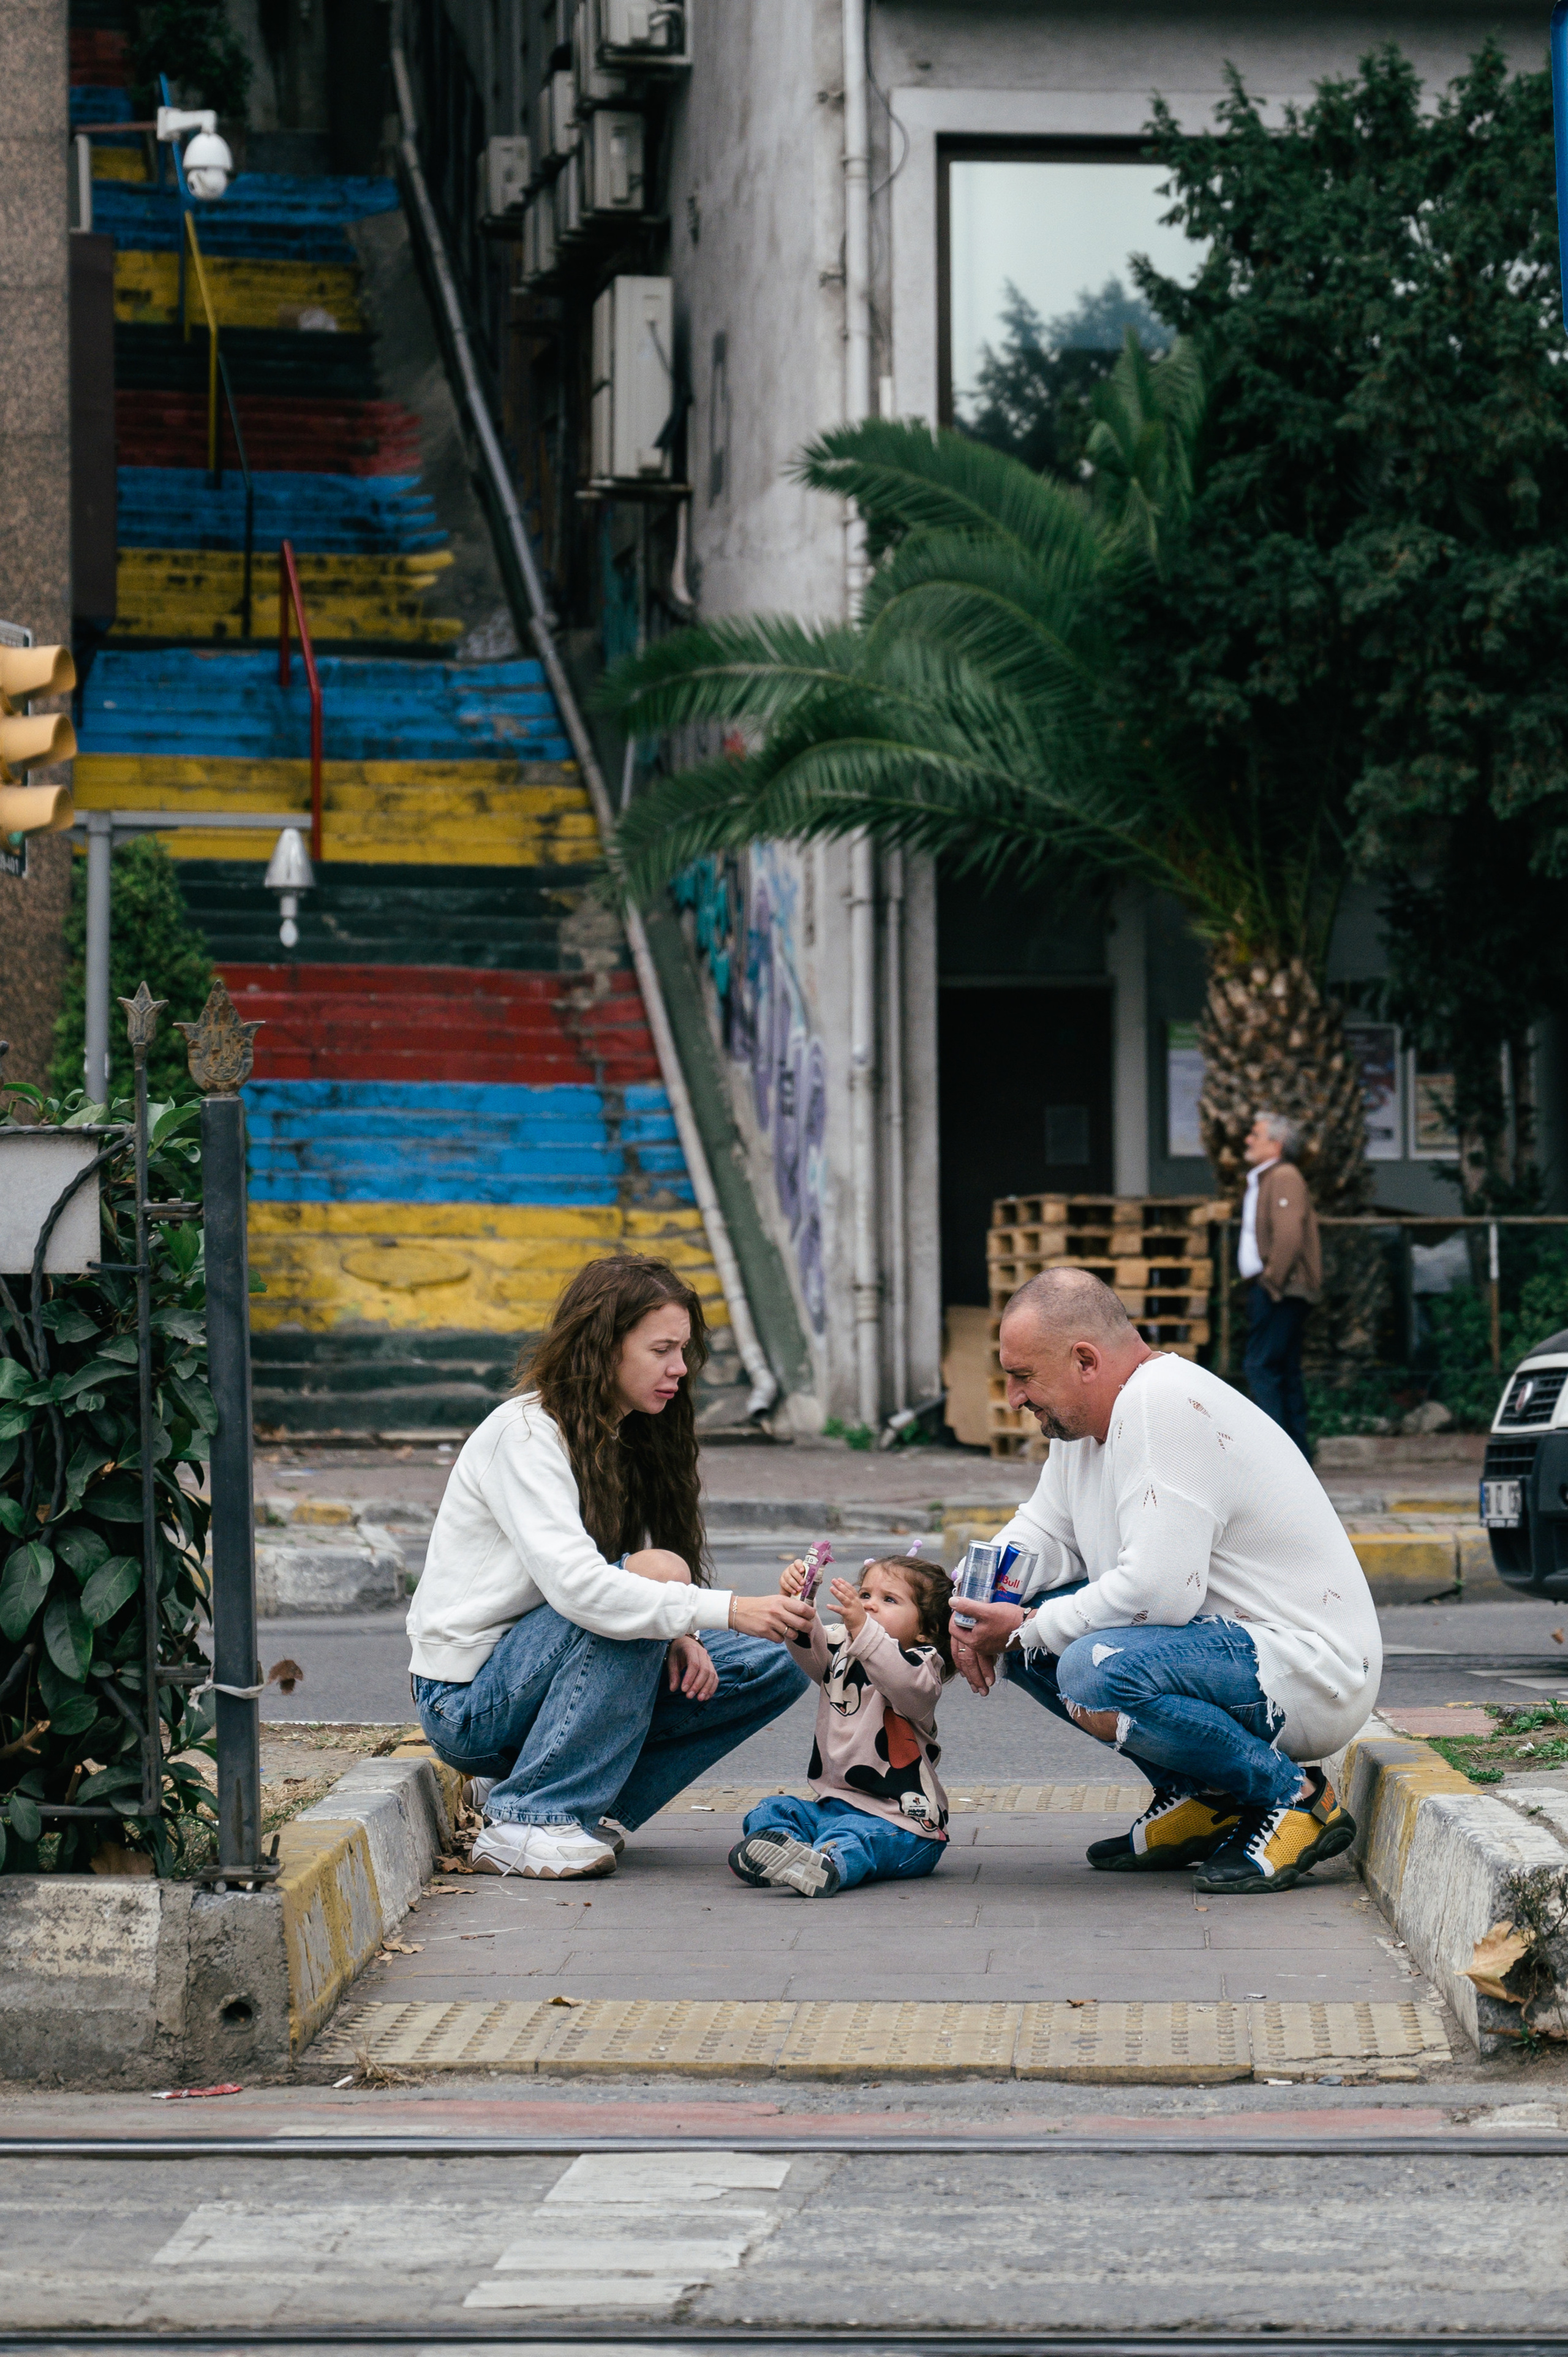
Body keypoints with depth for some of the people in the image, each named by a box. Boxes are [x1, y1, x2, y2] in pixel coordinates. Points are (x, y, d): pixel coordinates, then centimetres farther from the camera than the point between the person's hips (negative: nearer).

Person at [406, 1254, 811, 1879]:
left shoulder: (630, 1441, 9)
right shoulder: (525, 1433, -18)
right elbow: (575, 1585, -32)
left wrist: (676, 1635, -13)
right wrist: (725, 1611, -36)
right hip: (467, 1703, -8)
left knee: (773, 1668, -3)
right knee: (652, 1573, -29)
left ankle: (581, 1812, -1)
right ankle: (526, 1824, -24)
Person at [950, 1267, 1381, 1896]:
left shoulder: (1163, 1406, -22)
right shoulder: (1083, 1418, 8)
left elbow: (1159, 1590, -29)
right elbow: (1042, 1533, 20)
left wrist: (1028, 1630, -17)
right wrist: (969, 1603, -1)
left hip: (1309, 1674, -10)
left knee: (1096, 1675, -32)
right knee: (1025, 1616, 6)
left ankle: (1295, 1799, -12)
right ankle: (1195, 1797, 10)